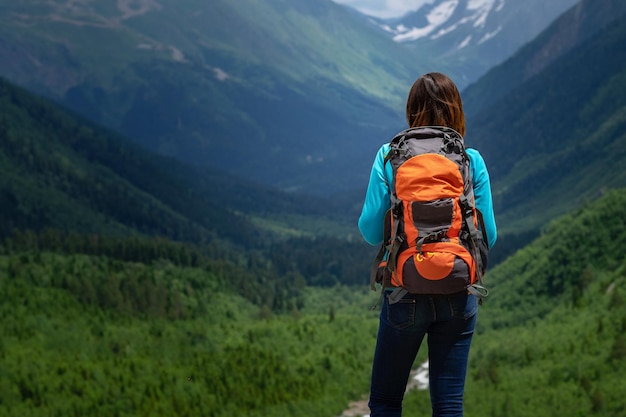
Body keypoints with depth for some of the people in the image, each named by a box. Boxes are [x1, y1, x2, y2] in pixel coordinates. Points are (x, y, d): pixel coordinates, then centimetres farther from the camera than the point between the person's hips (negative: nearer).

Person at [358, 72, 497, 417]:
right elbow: (488, 235, -2)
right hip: (458, 296, 1)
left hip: (405, 292, -1)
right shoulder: (471, 161, -3)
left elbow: (371, 230, -6)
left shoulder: (389, 157, -6)